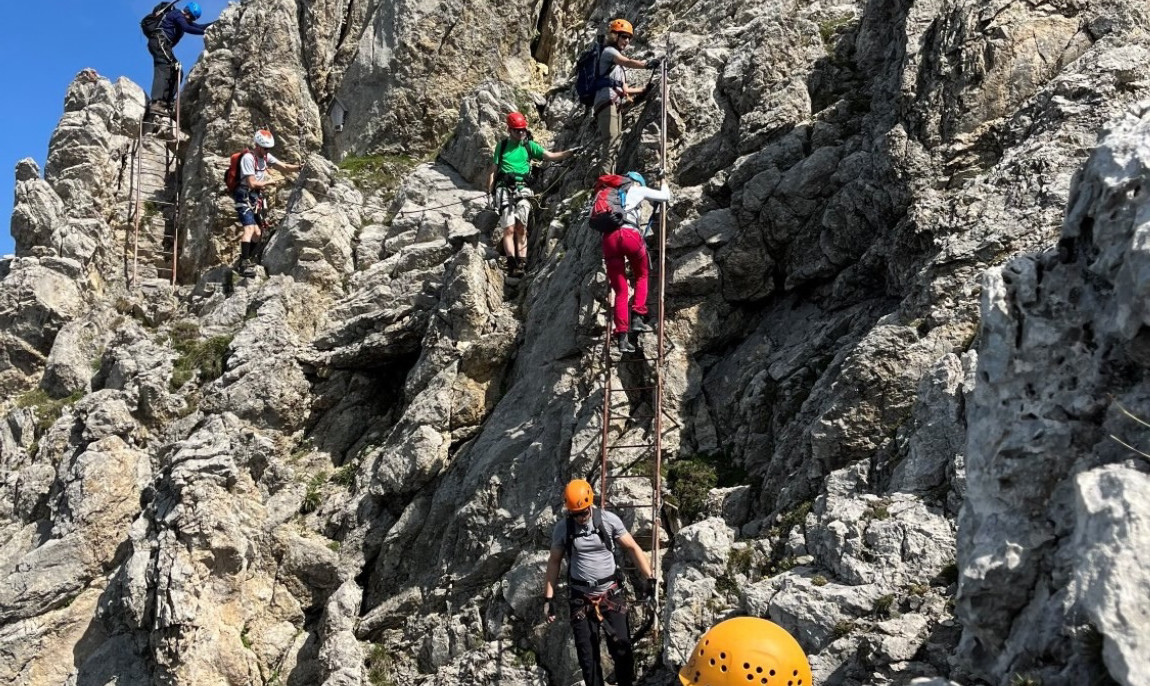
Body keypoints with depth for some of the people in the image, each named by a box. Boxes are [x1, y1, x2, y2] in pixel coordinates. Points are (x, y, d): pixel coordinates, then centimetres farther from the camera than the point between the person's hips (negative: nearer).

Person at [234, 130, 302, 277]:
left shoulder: (266, 157, 8)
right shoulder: (248, 158, -17)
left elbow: (284, 167, 4)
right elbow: (252, 183, -20)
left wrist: (299, 168, -12)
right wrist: (268, 182, -6)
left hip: (256, 199, 9)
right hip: (244, 197, -9)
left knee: (258, 232, 10)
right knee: (250, 228, -22)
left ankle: (246, 260, 21)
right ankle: (244, 264, -27)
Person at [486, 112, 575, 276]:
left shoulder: (529, 145, 11)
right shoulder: (502, 146, 12)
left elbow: (551, 156, 1)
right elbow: (493, 171, 13)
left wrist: (570, 152, -14)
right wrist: (489, 192, 5)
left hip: (522, 189, 1)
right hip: (504, 189, -1)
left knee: (521, 228, -7)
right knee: (509, 229, -11)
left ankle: (521, 263, -8)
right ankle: (512, 264, -16)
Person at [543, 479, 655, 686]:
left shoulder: (609, 521, -8)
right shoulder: (562, 528, -4)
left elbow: (633, 548, -1)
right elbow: (554, 562, 5)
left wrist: (649, 578, -10)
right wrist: (548, 597, 3)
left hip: (611, 593, -1)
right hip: (581, 598, 1)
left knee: (621, 647, -5)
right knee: (587, 654, 5)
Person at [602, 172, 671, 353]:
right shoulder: (638, 190, 19)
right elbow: (665, 196, 25)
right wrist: (664, 184, 46)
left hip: (608, 238, 3)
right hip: (630, 234, -3)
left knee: (620, 290, 8)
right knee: (642, 275, 24)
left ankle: (622, 337, 0)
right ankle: (637, 317, 9)